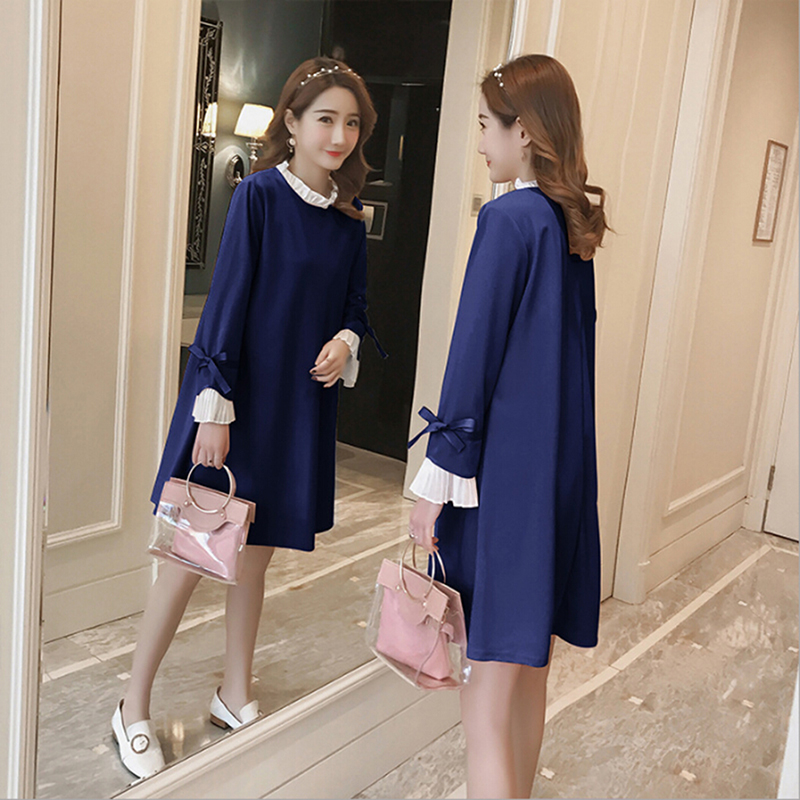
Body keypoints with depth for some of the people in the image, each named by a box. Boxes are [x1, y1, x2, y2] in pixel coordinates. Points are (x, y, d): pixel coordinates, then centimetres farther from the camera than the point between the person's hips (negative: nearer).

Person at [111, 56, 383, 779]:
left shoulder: (349, 220, 6)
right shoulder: (259, 195, -10)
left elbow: (355, 307, 15)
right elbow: (226, 301, -13)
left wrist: (346, 343, -8)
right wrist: (215, 407, -16)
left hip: (302, 407, 5)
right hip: (237, 398, -5)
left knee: (258, 552, 15)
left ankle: (236, 693, 32)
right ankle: (134, 707, 18)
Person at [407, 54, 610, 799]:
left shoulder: (509, 219, -13)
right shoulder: (575, 224, 10)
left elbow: (475, 355, -16)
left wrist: (435, 480, -11)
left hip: (504, 467, -8)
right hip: (562, 464, 9)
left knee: (490, 693, -1)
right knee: (527, 663, 21)